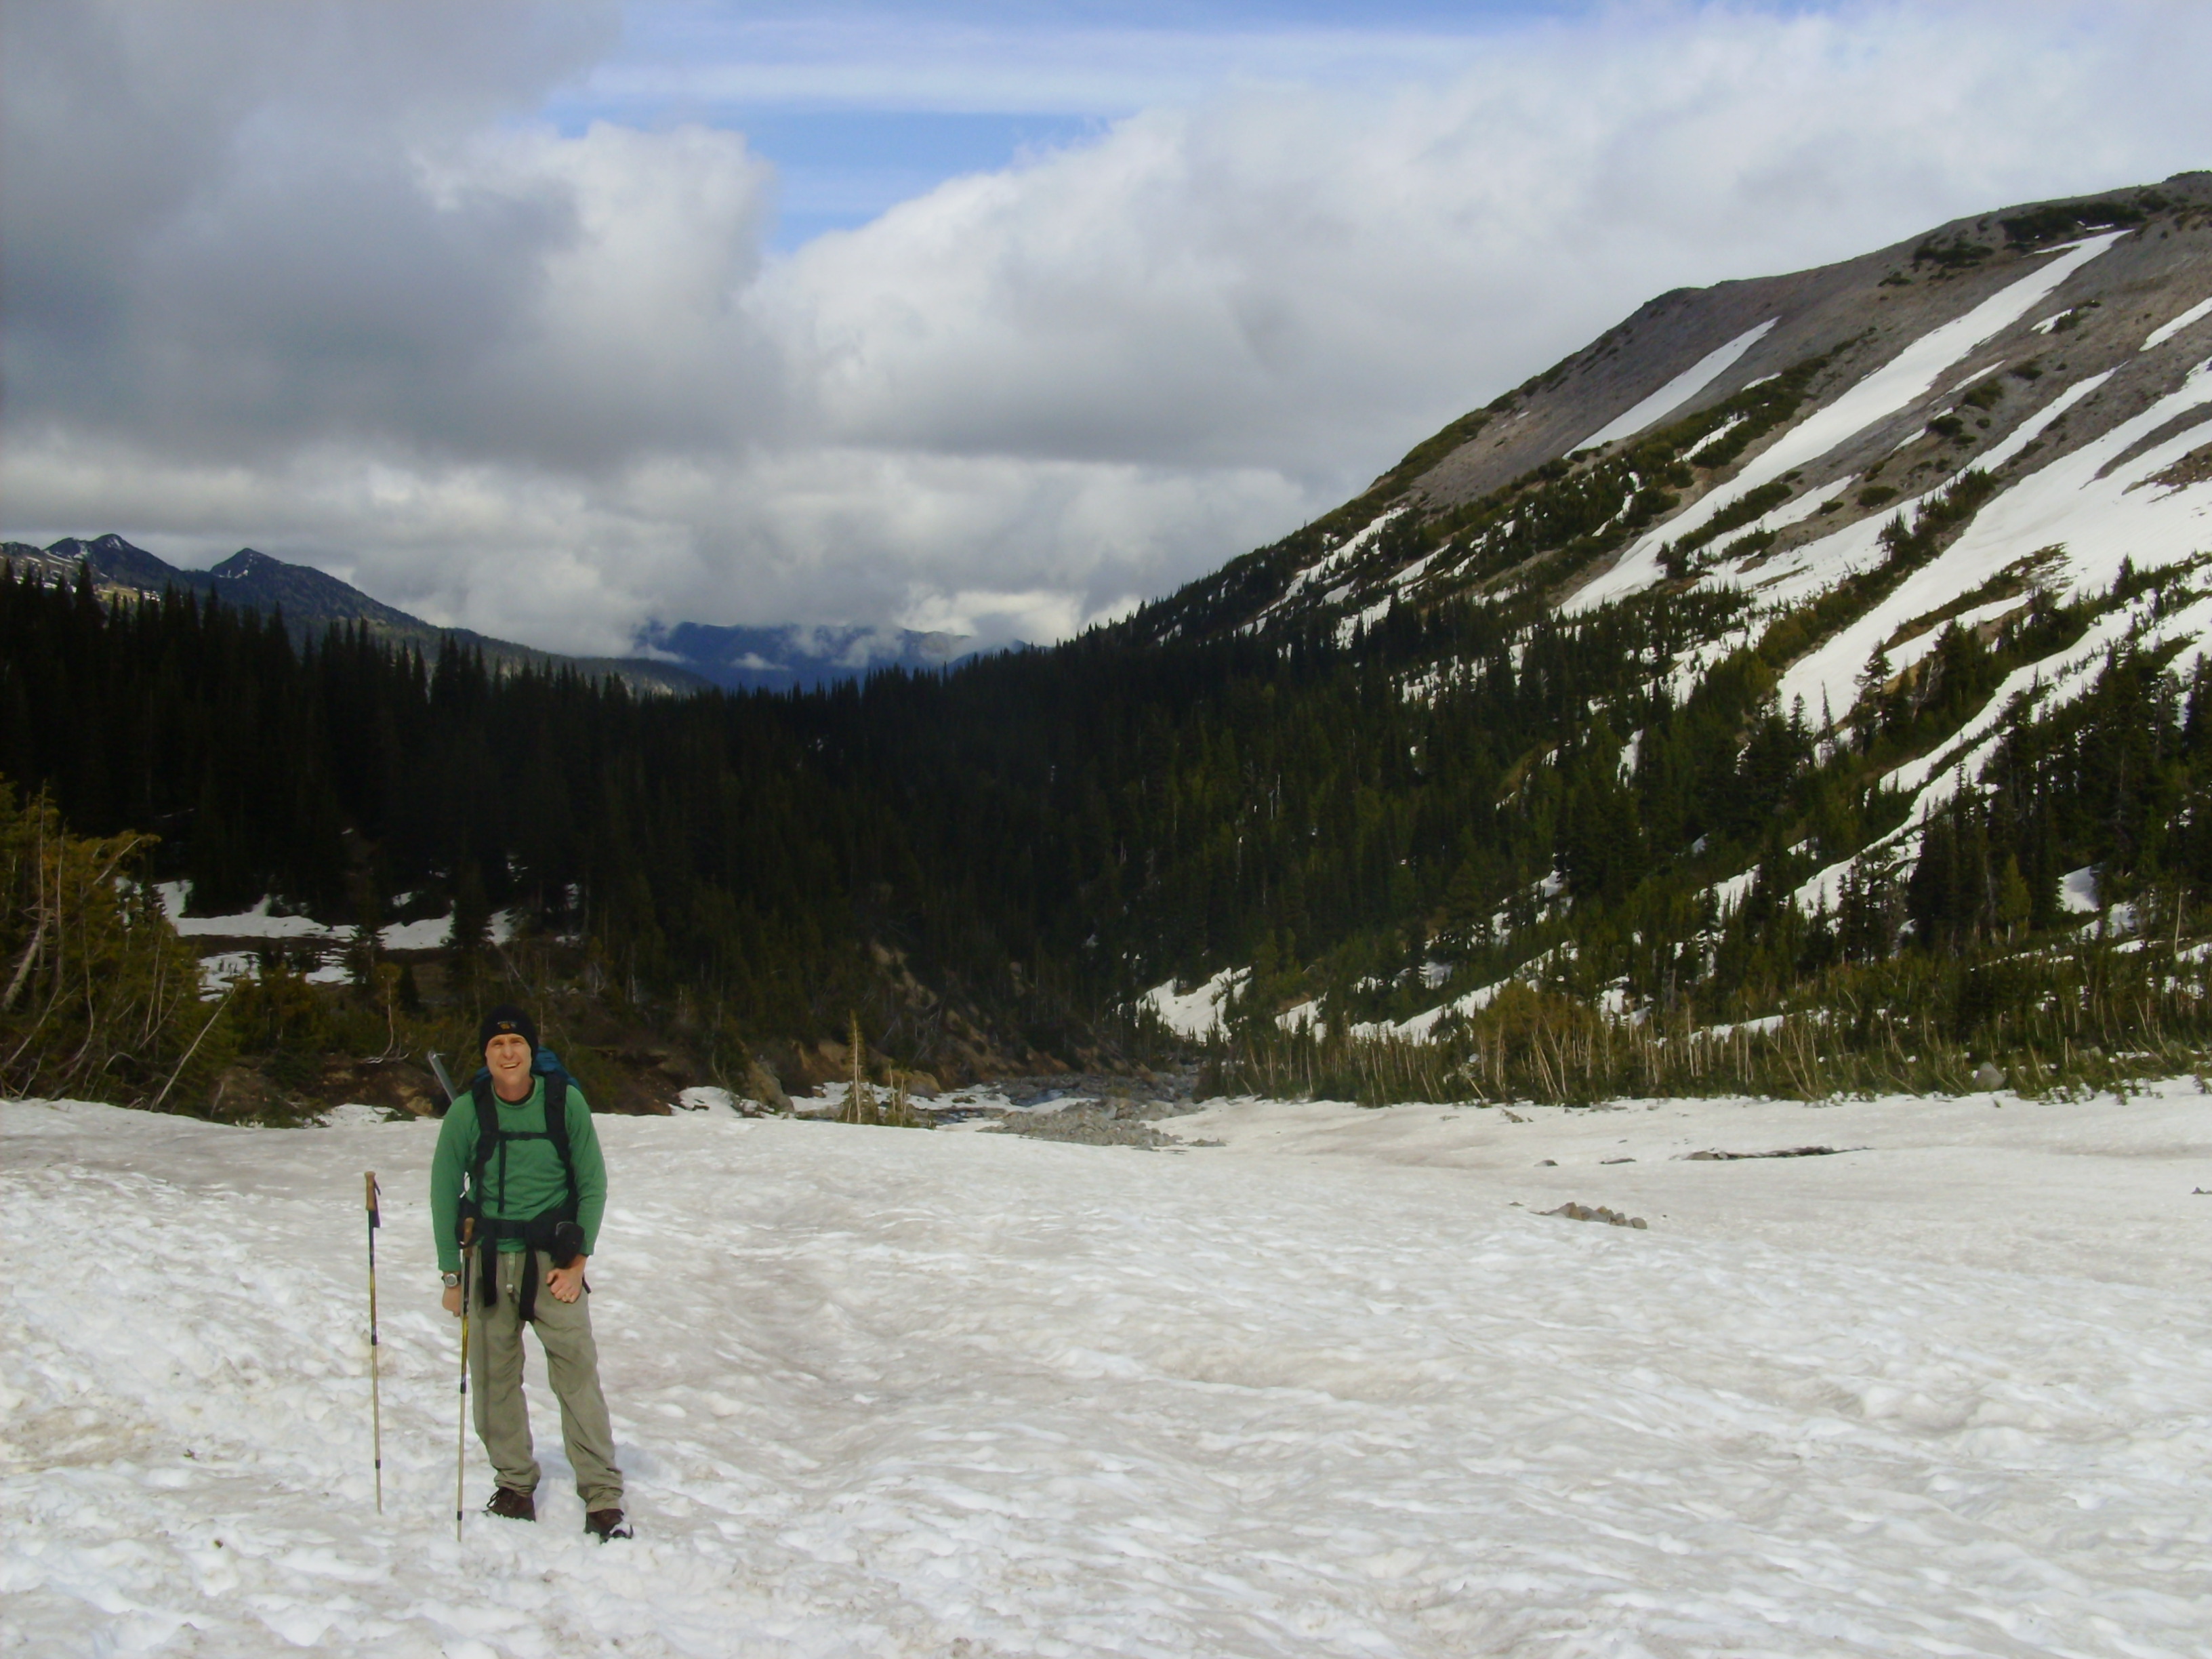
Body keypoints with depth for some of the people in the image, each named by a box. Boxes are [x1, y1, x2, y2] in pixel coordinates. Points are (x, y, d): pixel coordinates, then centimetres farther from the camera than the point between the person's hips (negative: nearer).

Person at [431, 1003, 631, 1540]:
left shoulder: (565, 1101, -7)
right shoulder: (468, 1110, -5)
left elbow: (593, 1183, 1)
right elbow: (444, 1189, 5)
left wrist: (577, 1263, -4)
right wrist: (452, 1272, 2)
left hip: (552, 1258, -2)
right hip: (489, 1257, 2)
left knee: (577, 1371, -8)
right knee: (494, 1377, 5)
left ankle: (603, 1498, -4)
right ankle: (515, 1487, 20)